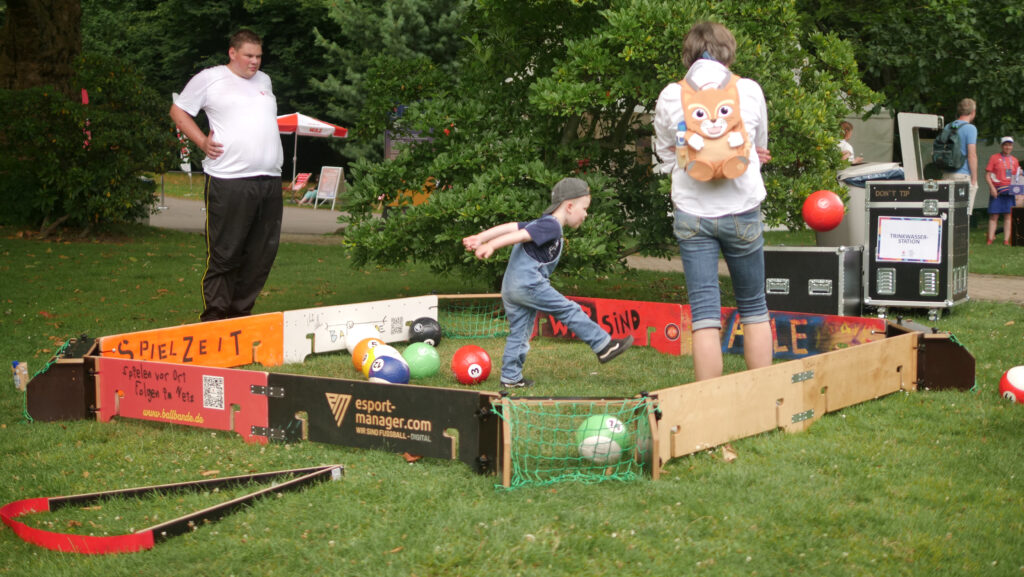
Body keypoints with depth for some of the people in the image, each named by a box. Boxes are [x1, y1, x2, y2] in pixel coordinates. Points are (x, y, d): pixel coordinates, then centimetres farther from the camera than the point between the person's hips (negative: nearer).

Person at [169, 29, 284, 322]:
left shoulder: (264, 81, 20)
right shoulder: (209, 78, 3)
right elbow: (178, 111, 8)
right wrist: (203, 142, -3)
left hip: (270, 181, 6)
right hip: (229, 180, -6)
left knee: (262, 254, 7)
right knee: (224, 253, -5)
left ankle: (240, 312, 17)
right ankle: (214, 315, 2)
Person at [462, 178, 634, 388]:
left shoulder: (540, 224, 21)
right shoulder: (551, 226, -9)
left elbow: (510, 227, 13)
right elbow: (520, 235, -20)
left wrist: (480, 238, 6)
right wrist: (491, 246, -29)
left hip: (510, 289, 10)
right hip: (529, 284, -10)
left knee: (519, 332, 13)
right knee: (569, 311, -2)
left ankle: (511, 377, 16)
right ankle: (604, 346, 3)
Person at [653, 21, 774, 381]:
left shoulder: (670, 96, -1)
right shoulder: (749, 90, -1)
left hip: (692, 212, 0)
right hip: (742, 210, 0)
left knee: (705, 312, 0)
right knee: (753, 306, 14)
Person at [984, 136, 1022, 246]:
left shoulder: (1015, 160, 14)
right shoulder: (994, 158, 3)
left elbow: (1016, 177, 19)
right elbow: (987, 175, -1)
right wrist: (992, 187, -12)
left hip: (1009, 191, 3)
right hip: (996, 191, -3)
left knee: (1008, 215, 0)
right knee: (994, 215, -4)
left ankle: (1006, 240, 0)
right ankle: (990, 238, -3)